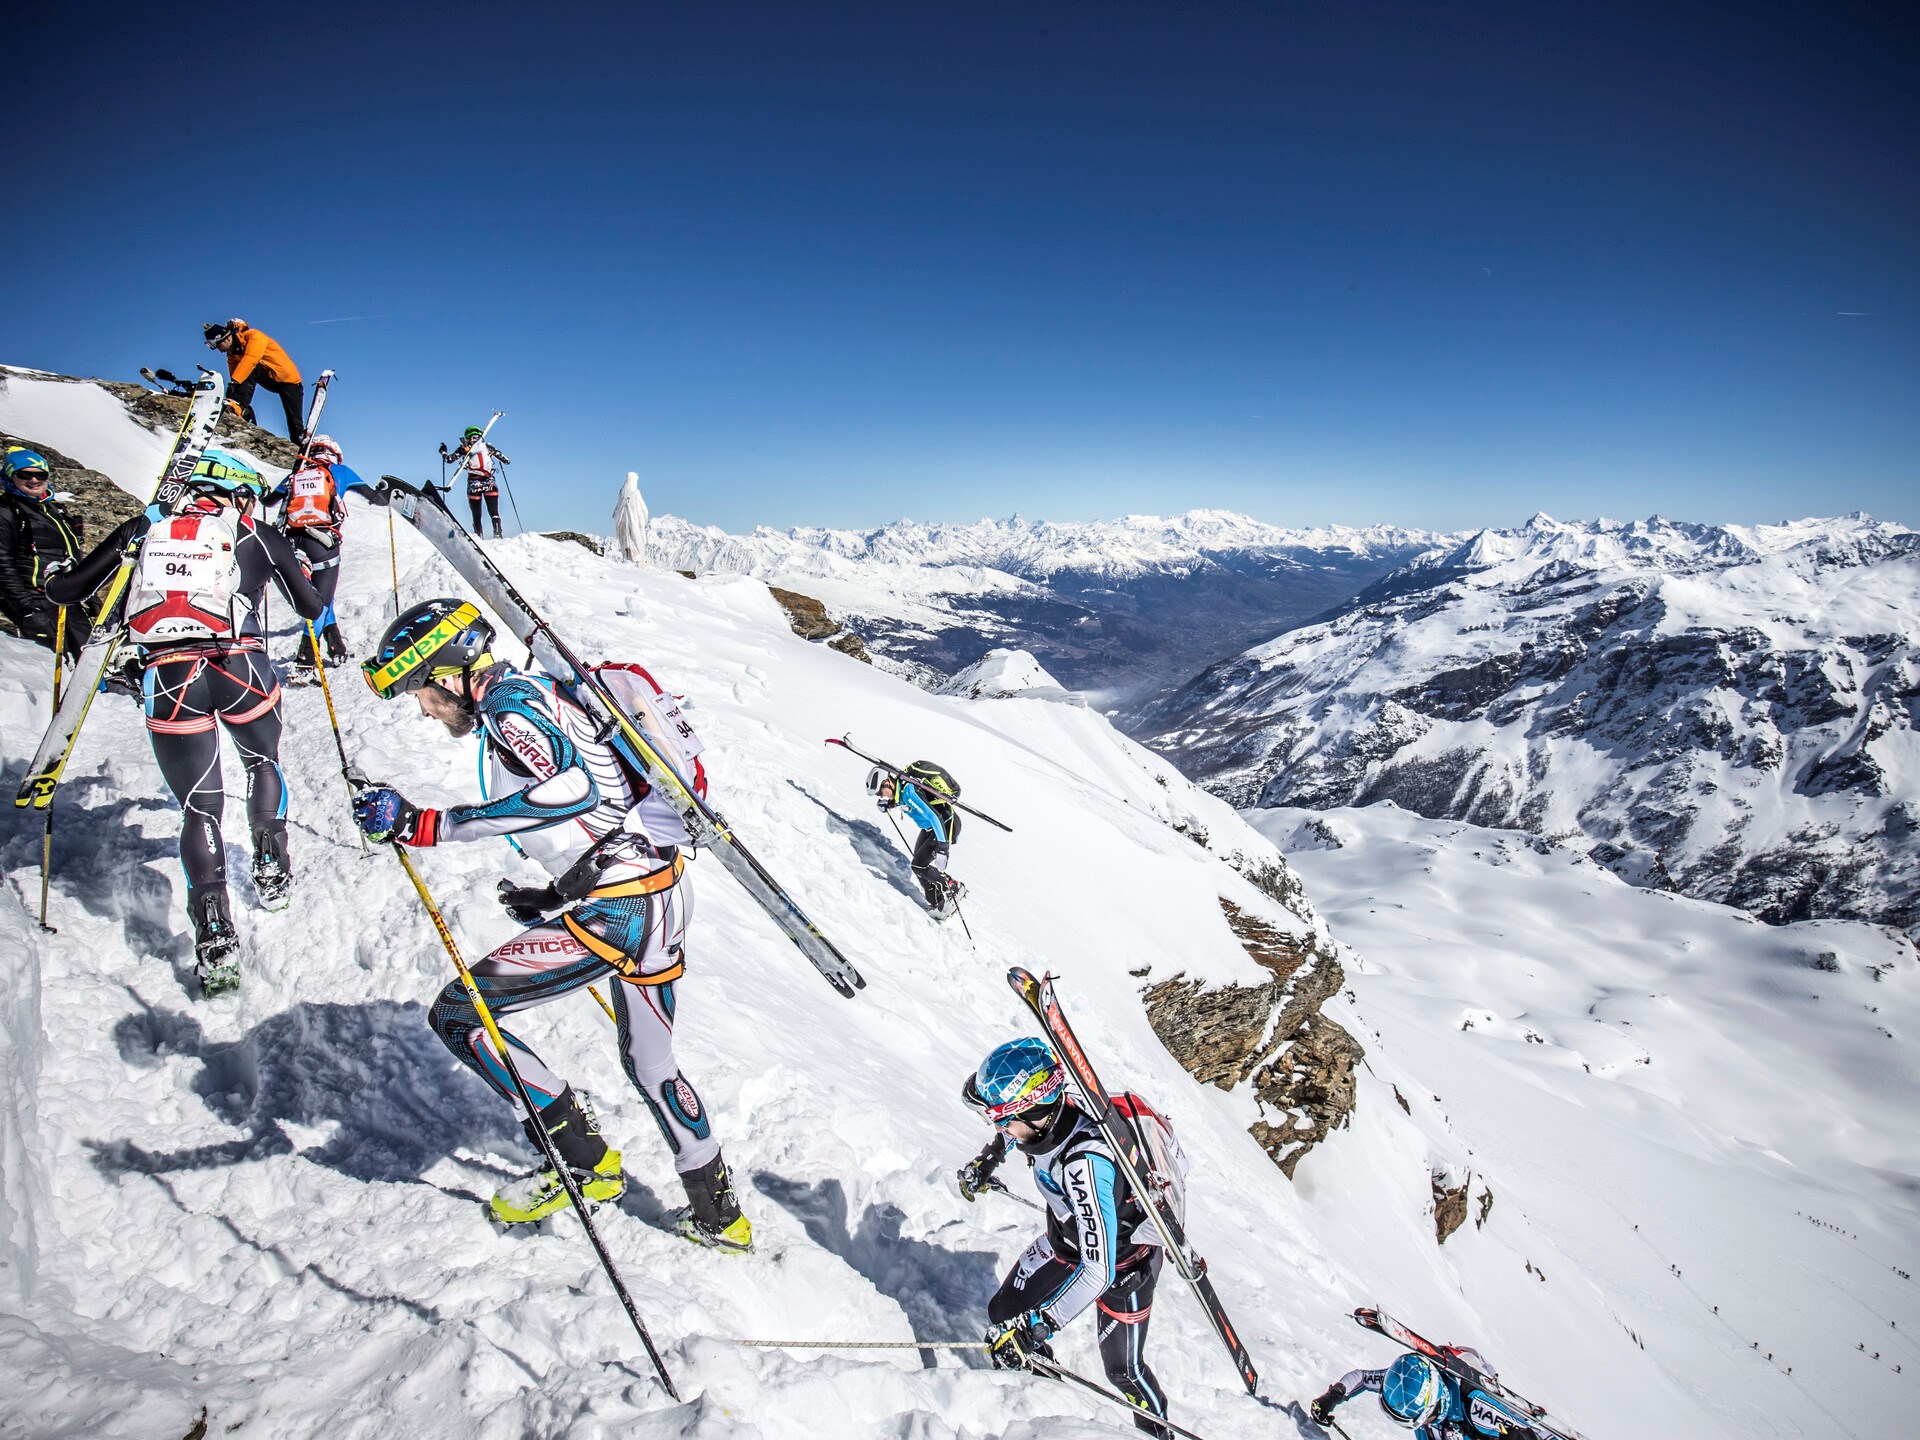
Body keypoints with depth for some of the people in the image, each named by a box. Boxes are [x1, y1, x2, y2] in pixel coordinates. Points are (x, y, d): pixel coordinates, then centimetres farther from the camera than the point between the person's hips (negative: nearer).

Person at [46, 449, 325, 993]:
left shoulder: (147, 528, 16)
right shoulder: (260, 536, 13)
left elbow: (65, 590, 20)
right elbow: (311, 607, 20)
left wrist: (56, 582, 42)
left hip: (167, 680, 1)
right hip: (241, 669, -1)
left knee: (198, 807, 10)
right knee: (264, 764, 30)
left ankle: (214, 935, -1)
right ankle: (271, 870, 31)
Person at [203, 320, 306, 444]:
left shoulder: (253, 336, -18)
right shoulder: (232, 356, 3)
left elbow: (250, 359, -32)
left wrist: (234, 382, -41)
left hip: (288, 378, -5)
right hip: (269, 379, 6)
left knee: (295, 424, -14)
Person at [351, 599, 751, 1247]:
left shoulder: (511, 701, -8)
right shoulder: (542, 694, 20)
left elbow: (571, 788, -28)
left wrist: (425, 825, -29)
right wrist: (555, 897, 29)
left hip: (617, 906, -10)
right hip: (663, 892, 10)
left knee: (457, 1013, 4)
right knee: (648, 1061, 25)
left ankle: (581, 1159, 10)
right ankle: (718, 1213, 37)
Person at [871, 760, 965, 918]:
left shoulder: (909, 791, -32)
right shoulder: (900, 787, -5)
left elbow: (935, 818, -37)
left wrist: (942, 848, -41)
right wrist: (889, 804, 2)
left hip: (946, 826, -9)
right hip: (930, 827, 9)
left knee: (919, 866, -10)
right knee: (919, 863, 7)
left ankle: (954, 888, 7)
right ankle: (936, 904, 19)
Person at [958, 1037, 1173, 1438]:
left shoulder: (1087, 1163, -44)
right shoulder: (1048, 1114, -24)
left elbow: (1098, 1271, -42)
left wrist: (1037, 1325, -40)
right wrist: (987, 1158, 10)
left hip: (1122, 1262, -6)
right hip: (1066, 1242, 6)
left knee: (1122, 1368, 7)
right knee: (1004, 1313, 7)